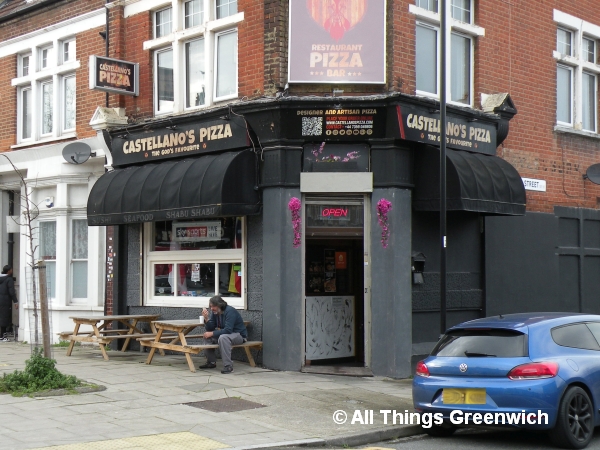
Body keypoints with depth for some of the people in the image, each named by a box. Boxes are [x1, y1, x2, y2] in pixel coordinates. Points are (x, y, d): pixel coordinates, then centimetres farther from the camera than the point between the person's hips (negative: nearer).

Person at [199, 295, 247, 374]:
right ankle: (211, 362, 10)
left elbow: (228, 330, -31)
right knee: (207, 336, 0)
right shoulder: (215, 312, 1)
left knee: (223, 337, -37)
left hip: (240, 335, -9)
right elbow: (210, 329, 1)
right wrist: (206, 318, -17)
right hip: (226, 333, 9)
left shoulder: (230, 311, -23)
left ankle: (228, 366, -33)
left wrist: (212, 333, -30)